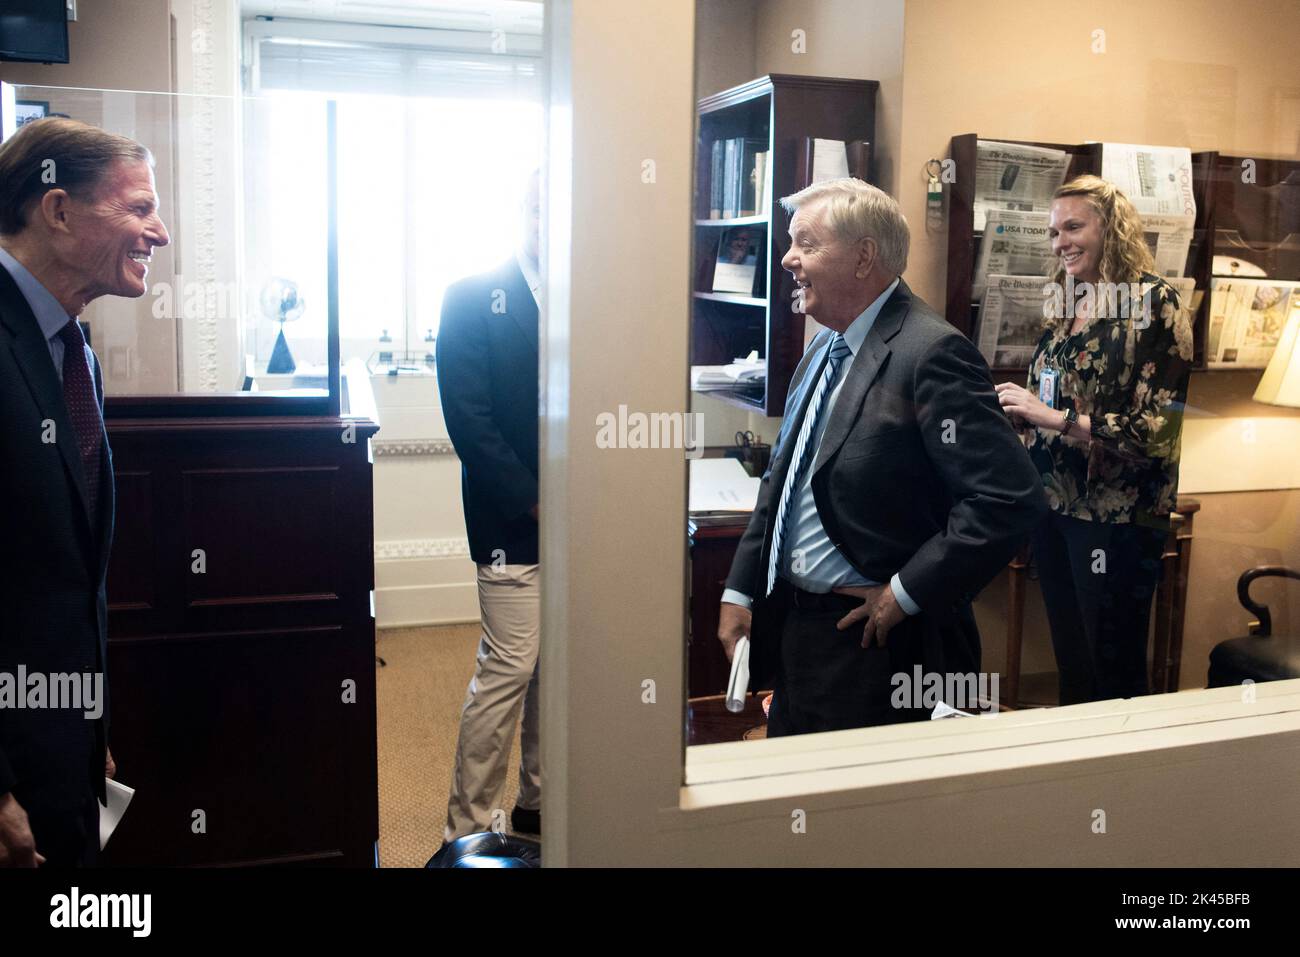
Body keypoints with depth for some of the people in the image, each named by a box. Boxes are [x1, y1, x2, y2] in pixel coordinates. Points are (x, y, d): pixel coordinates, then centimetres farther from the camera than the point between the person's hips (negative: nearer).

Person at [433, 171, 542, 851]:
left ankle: (540, 801, 30)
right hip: (512, 521, -5)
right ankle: (466, 831, 10)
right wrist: (537, 504, -12)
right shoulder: (473, 299, -4)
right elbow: (470, 421, -10)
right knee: (509, 668, -4)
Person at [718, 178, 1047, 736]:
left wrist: (905, 594, -18)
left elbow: (1012, 497, -25)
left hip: (879, 647, -8)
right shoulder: (823, 349, 10)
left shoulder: (930, 353, -19)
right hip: (792, 624, 8)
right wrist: (739, 592, 11)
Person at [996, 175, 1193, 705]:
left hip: (1116, 516, -6)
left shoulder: (1153, 303, -11)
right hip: (1054, 503, 6)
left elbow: (1156, 428, -17)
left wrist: (1055, 418, -21)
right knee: (1069, 659, 16)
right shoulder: (1064, 303, 9)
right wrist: (1020, 407, -2)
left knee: (1114, 671, 5)